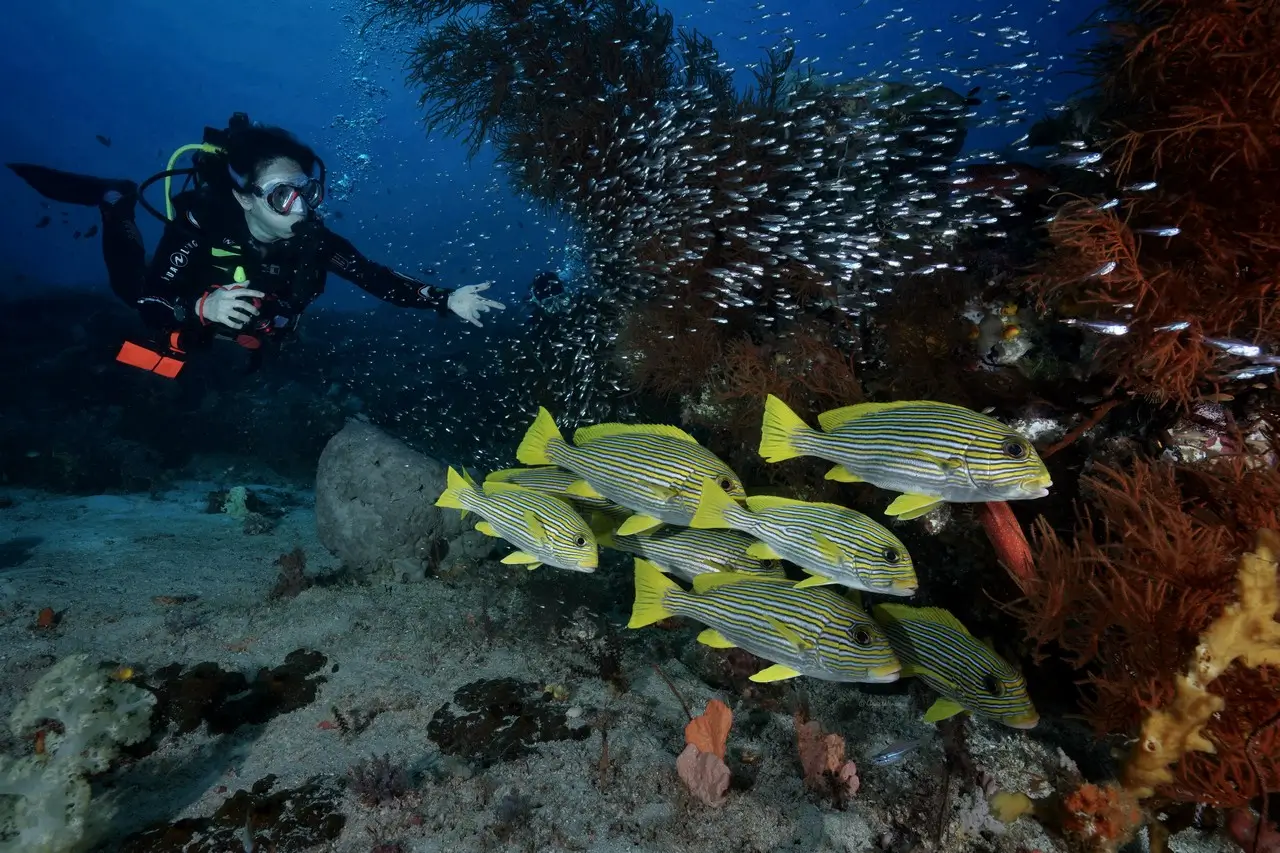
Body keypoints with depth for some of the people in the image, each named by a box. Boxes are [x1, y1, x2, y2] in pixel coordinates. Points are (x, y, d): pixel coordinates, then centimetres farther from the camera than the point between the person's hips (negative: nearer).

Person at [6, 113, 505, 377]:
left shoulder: (314, 239, -35)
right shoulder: (202, 229, -41)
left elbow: (380, 281, -38)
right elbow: (145, 303, -39)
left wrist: (445, 301, -52)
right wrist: (201, 308, -60)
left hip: (249, 338, 2)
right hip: (191, 322, -2)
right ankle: (117, 204, 43)